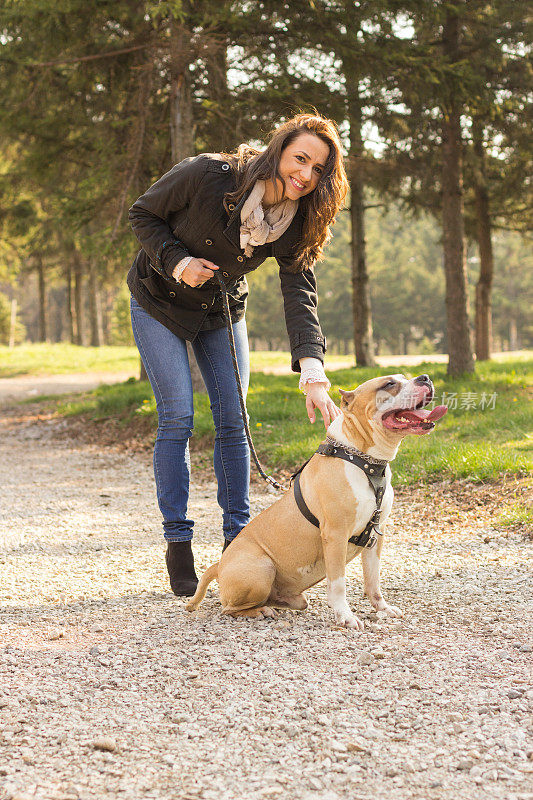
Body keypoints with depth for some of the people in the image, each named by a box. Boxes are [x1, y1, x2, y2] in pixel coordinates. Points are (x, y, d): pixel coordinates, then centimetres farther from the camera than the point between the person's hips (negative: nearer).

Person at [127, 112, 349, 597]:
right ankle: (177, 544, -1)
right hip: (161, 301, -4)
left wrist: (314, 375, -41)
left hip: (223, 312, 4)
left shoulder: (296, 222, -19)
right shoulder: (207, 175, -29)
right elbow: (142, 215, -15)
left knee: (233, 422, 0)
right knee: (177, 419, -9)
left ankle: (237, 538, 10)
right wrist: (178, 263, -30)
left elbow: (300, 298, -28)